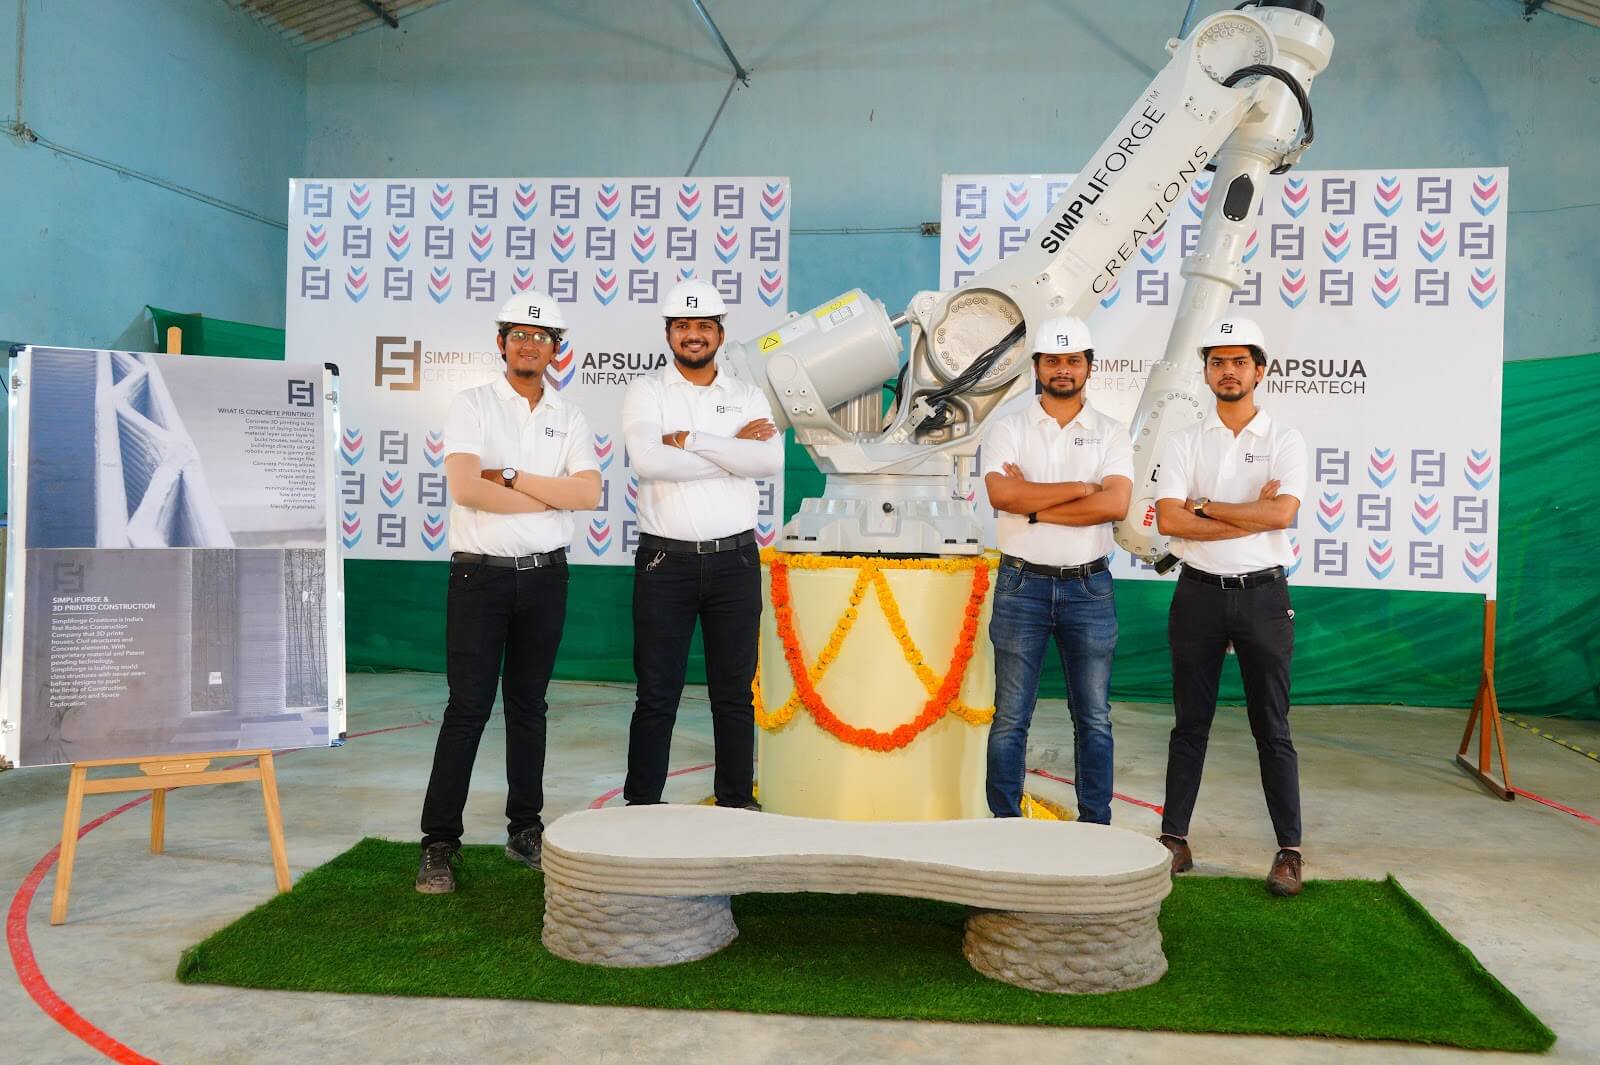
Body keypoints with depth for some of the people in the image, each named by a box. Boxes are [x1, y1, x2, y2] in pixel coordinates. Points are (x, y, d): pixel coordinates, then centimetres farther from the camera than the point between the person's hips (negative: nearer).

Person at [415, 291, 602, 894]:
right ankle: (439, 844, 2)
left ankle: (525, 829, 21)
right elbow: (465, 487, -16)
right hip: (481, 573, -3)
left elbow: (589, 493, -6)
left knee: (529, 706, 11)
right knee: (467, 708, -4)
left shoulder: (569, 418, 10)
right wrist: (550, 496, -10)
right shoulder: (472, 405, -1)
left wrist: (511, 476, -12)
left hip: (544, 575, 4)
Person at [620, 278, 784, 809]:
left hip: (734, 561, 2)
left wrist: (690, 440, -13)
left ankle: (737, 801, 21)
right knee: (657, 694, 4)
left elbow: (771, 459, -11)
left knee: (734, 693, 10)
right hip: (665, 561, -2)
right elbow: (647, 461, -16)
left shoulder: (749, 397, 8)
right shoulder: (646, 391, 3)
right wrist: (732, 450, -11)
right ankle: (642, 803, 15)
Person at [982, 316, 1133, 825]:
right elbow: (1001, 494, -15)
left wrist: (1033, 505, -13)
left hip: (1089, 587, 1)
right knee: (1010, 718, 4)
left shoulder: (1111, 433, 5)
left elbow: (1116, 504, -12)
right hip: (1022, 585, -1)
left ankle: (1096, 828, 18)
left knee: (1094, 719, 8)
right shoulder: (1010, 428, 3)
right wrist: (1080, 487, -12)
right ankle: (1005, 826, 14)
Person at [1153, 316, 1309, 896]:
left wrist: (1204, 507, -10)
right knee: (1190, 723, 8)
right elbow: (1168, 520, -9)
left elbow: (1282, 513, -15)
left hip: (1263, 594, -1)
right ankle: (1174, 839, 16)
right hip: (1199, 593, 1)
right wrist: (1250, 514, -13)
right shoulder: (1184, 442, 5)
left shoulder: (1284, 440, 2)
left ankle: (1289, 850, 12)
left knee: (1272, 728, 4)